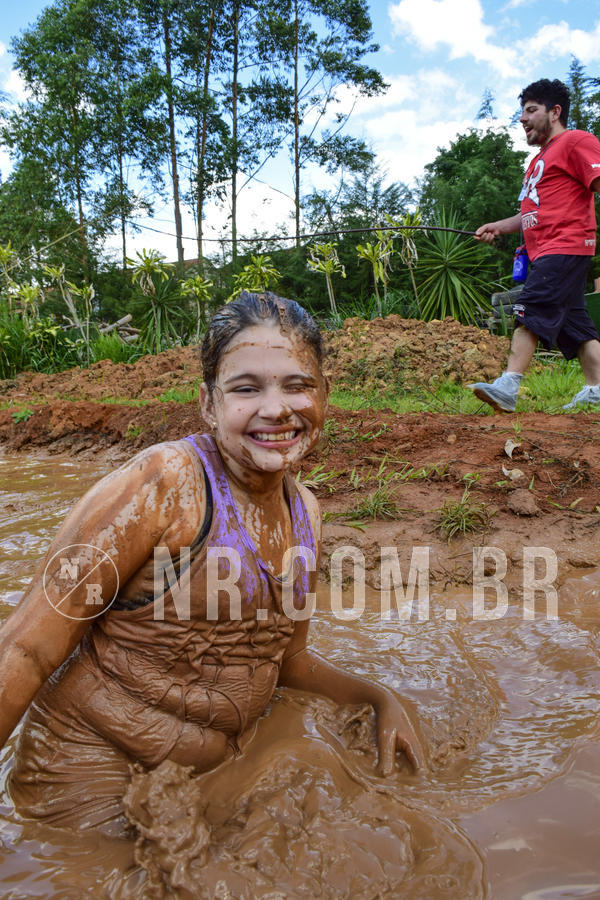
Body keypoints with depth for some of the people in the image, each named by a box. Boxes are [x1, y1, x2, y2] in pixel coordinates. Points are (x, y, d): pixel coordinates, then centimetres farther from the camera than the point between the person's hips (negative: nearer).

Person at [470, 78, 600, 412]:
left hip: (565, 246, -10)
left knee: (531, 310, -20)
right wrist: (499, 227, 17)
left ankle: (509, 386, -27)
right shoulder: (539, 160, 28)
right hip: (546, 252, 10)